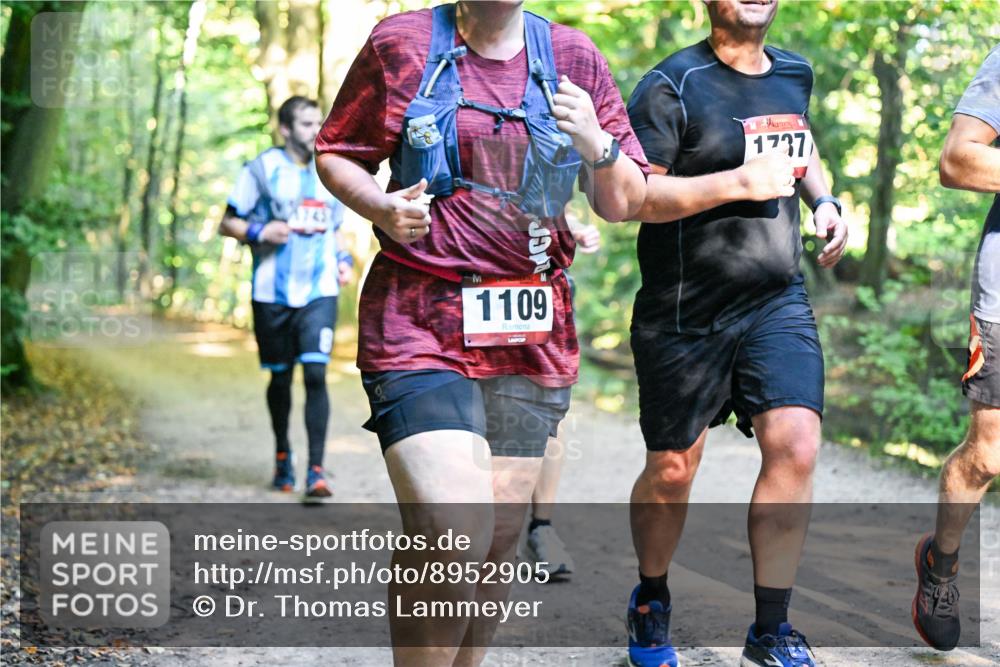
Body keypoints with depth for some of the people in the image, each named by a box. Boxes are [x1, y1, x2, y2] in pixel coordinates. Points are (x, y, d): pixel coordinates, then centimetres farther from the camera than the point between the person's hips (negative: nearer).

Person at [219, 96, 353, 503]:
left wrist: (344, 259, 7)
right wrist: (259, 232, -16)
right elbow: (227, 224, 2)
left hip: (319, 292, 2)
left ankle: (316, 471, -14)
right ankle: (282, 455, 33)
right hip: (273, 293, -2)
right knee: (280, 377, 10)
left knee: (315, 373, -13)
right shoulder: (262, 169, 0)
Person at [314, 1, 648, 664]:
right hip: (420, 324, -3)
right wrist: (381, 207, -11)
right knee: (454, 534, -19)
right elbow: (336, 156, 10)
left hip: (533, 336, 4)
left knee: (500, 537, 6)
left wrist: (597, 146, -10)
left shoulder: (575, 57, 9)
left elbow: (623, 204, 11)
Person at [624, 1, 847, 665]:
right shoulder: (672, 85, -10)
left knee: (795, 445, -13)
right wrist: (739, 183, -24)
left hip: (779, 301, 4)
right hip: (684, 312, -4)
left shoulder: (795, 74, 10)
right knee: (672, 469, 7)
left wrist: (823, 199, 12)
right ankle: (651, 600, 35)